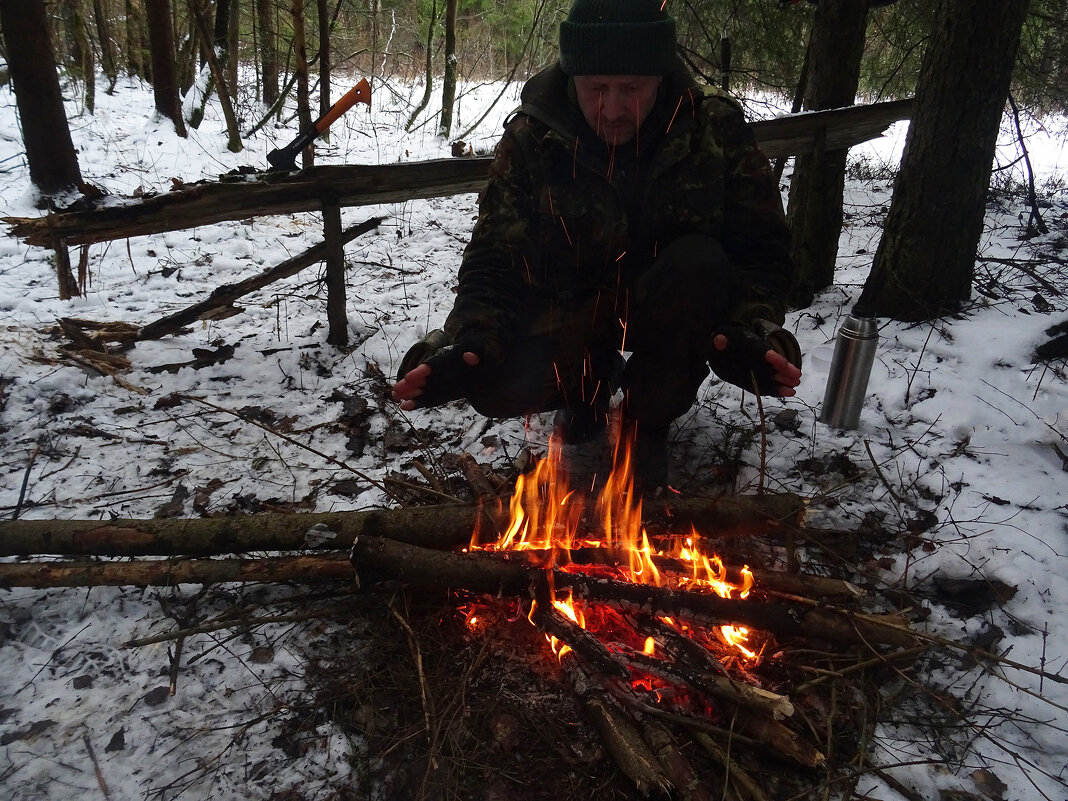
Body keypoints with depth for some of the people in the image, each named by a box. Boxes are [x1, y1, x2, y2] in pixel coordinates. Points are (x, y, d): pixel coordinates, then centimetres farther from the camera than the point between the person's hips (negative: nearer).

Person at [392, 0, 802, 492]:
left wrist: (754, 329, -35)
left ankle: (646, 422, -7)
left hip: (673, 310, 1)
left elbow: (762, 250, -14)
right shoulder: (531, 137, -14)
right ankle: (592, 384, 11)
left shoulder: (716, 128, -14)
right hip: (571, 316, 0)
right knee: (494, 385, -28)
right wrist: (467, 339, -35)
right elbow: (494, 263, -16)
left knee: (700, 264, -33)